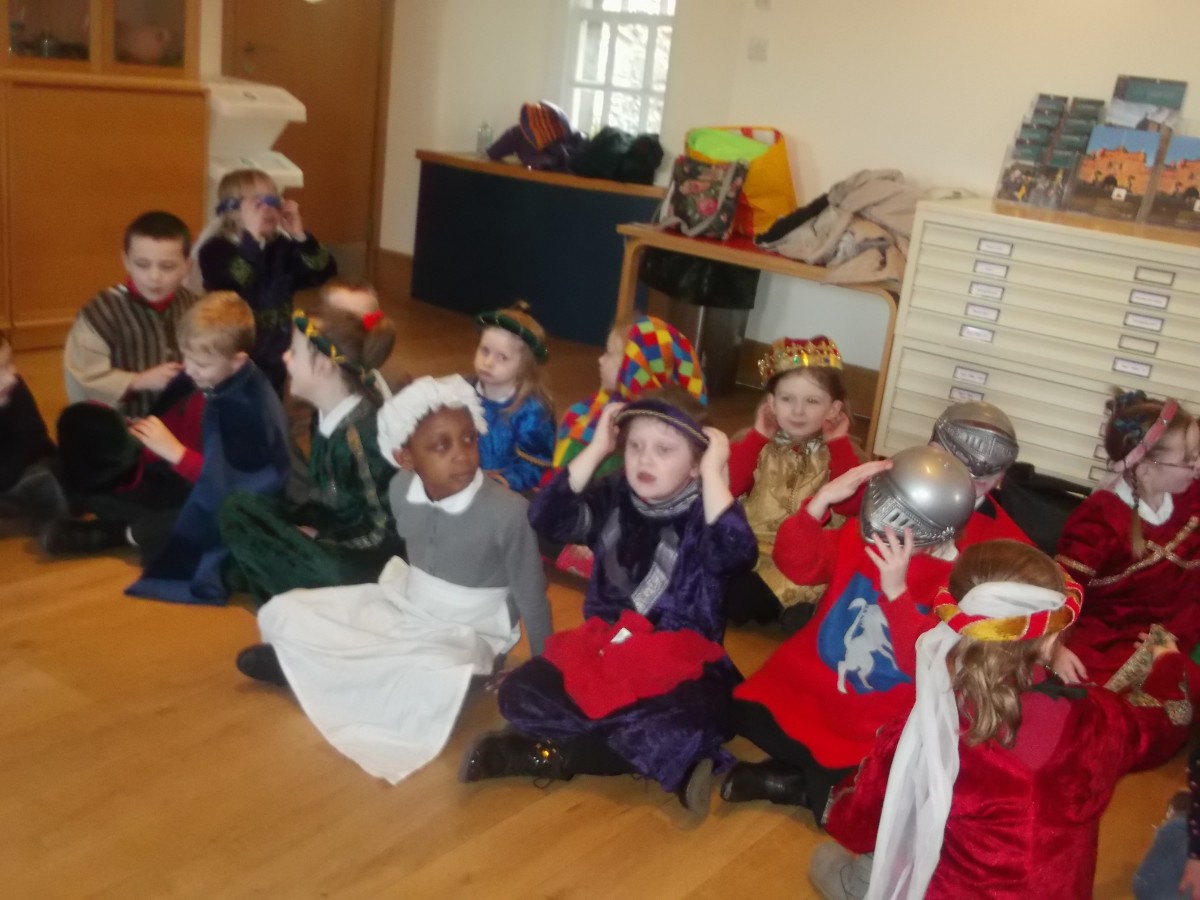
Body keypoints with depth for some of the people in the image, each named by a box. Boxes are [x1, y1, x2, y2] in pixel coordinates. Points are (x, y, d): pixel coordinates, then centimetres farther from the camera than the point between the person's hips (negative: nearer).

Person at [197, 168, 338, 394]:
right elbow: (234, 287, -32)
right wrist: (251, 237, -35)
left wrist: (300, 236, -19)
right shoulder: (215, 250, -13)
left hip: (275, 359, 5)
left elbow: (324, 273, -7)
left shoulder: (282, 247, 4)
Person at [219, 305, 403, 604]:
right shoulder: (329, 414, -1)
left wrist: (319, 540, -13)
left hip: (371, 558, -9)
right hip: (334, 528, 9)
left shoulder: (360, 434, -28)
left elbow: (383, 531, -23)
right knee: (238, 509, 5)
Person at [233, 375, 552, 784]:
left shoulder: (507, 511, -27)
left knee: (438, 679, -40)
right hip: (403, 605, 5)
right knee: (282, 614, -3)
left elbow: (531, 597, -15)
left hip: (466, 632, -4)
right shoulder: (401, 489, -11)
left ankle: (315, 665, -14)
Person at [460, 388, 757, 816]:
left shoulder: (703, 514, -7)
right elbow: (546, 518, -13)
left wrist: (713, 473, -26)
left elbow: (737, 552, -30)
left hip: (682, 664, -4)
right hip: (604, 648, 4)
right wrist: (596, 449, -13)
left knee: (681, 730, -35)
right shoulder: (613, 497, 3)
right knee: (519, 694, -16)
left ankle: (549, 756, -16)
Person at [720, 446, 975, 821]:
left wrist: (897, 591, -39)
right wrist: (823, 499, -27)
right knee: (746, 713, -14)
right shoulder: (864, 533, -4)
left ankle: (787, 782, 0)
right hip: (812, 680, 4)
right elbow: (797, 564, -13)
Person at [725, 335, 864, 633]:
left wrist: (839, 444, -11)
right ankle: (788, 607, -10)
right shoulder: (756, 442, 4)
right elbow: (726, 487, -12)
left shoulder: (839, 452, 3)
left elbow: (851, 505, -15)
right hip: (748, 550, 3)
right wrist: (757, 437, -9)